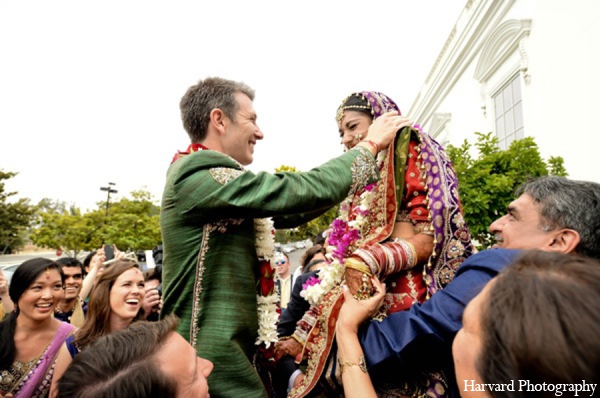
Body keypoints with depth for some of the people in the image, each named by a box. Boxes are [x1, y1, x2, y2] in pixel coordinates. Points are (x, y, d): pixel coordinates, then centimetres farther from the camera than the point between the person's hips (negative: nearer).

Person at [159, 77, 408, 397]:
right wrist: (370, 145, -11)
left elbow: (287, 212, 12)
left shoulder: (208, 178, 10)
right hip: (213, 357, -9)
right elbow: (301, 192, -25)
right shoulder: (198, 171, -20)